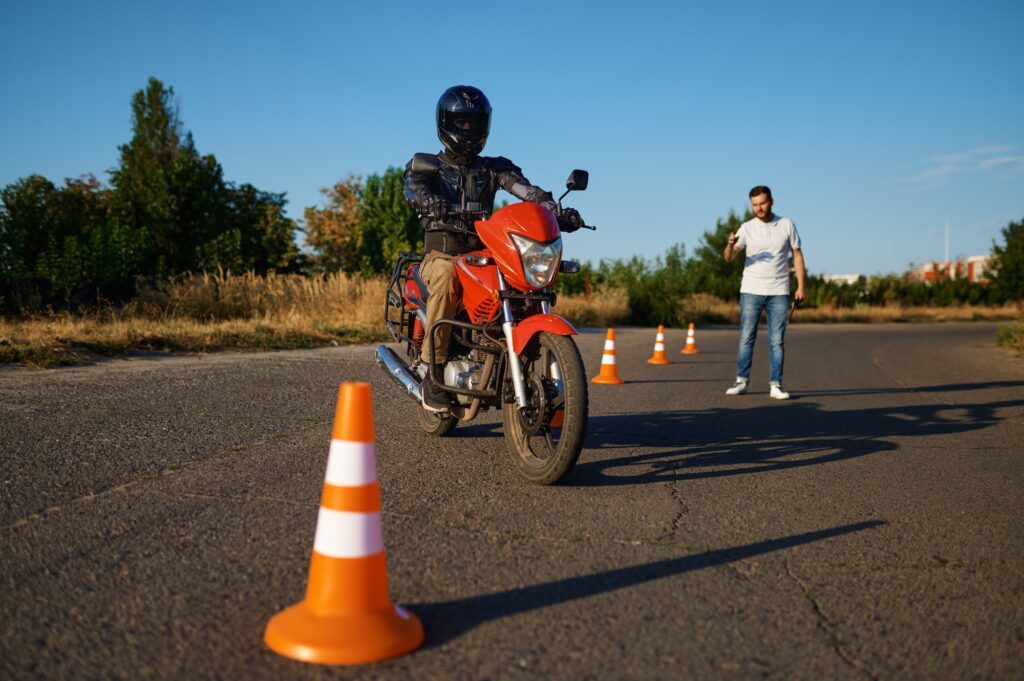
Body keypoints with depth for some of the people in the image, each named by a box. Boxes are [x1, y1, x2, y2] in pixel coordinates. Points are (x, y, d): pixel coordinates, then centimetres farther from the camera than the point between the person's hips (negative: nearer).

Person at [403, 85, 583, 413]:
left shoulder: (494, 167, 20)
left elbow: (526, 189, 0)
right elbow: (414, 191, -11)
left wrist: (556, 209, -20)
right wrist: (436, 205, -36)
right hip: (442, 254, -3)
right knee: (446, 276, -37)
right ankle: (433, 372, -30)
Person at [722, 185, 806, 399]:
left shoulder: (787, 225, 4)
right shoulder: (747, 228, 1)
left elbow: (797, 255, 8)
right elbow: (729, 257, -8)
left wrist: (801, 286, 0)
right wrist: (730, 244, -31)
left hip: (779, 292, 0)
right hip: (751, 291, 0)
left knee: (776, 341, 1)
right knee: (746, 337, 0)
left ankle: (775, 385, 5)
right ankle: (741, 381, 7)